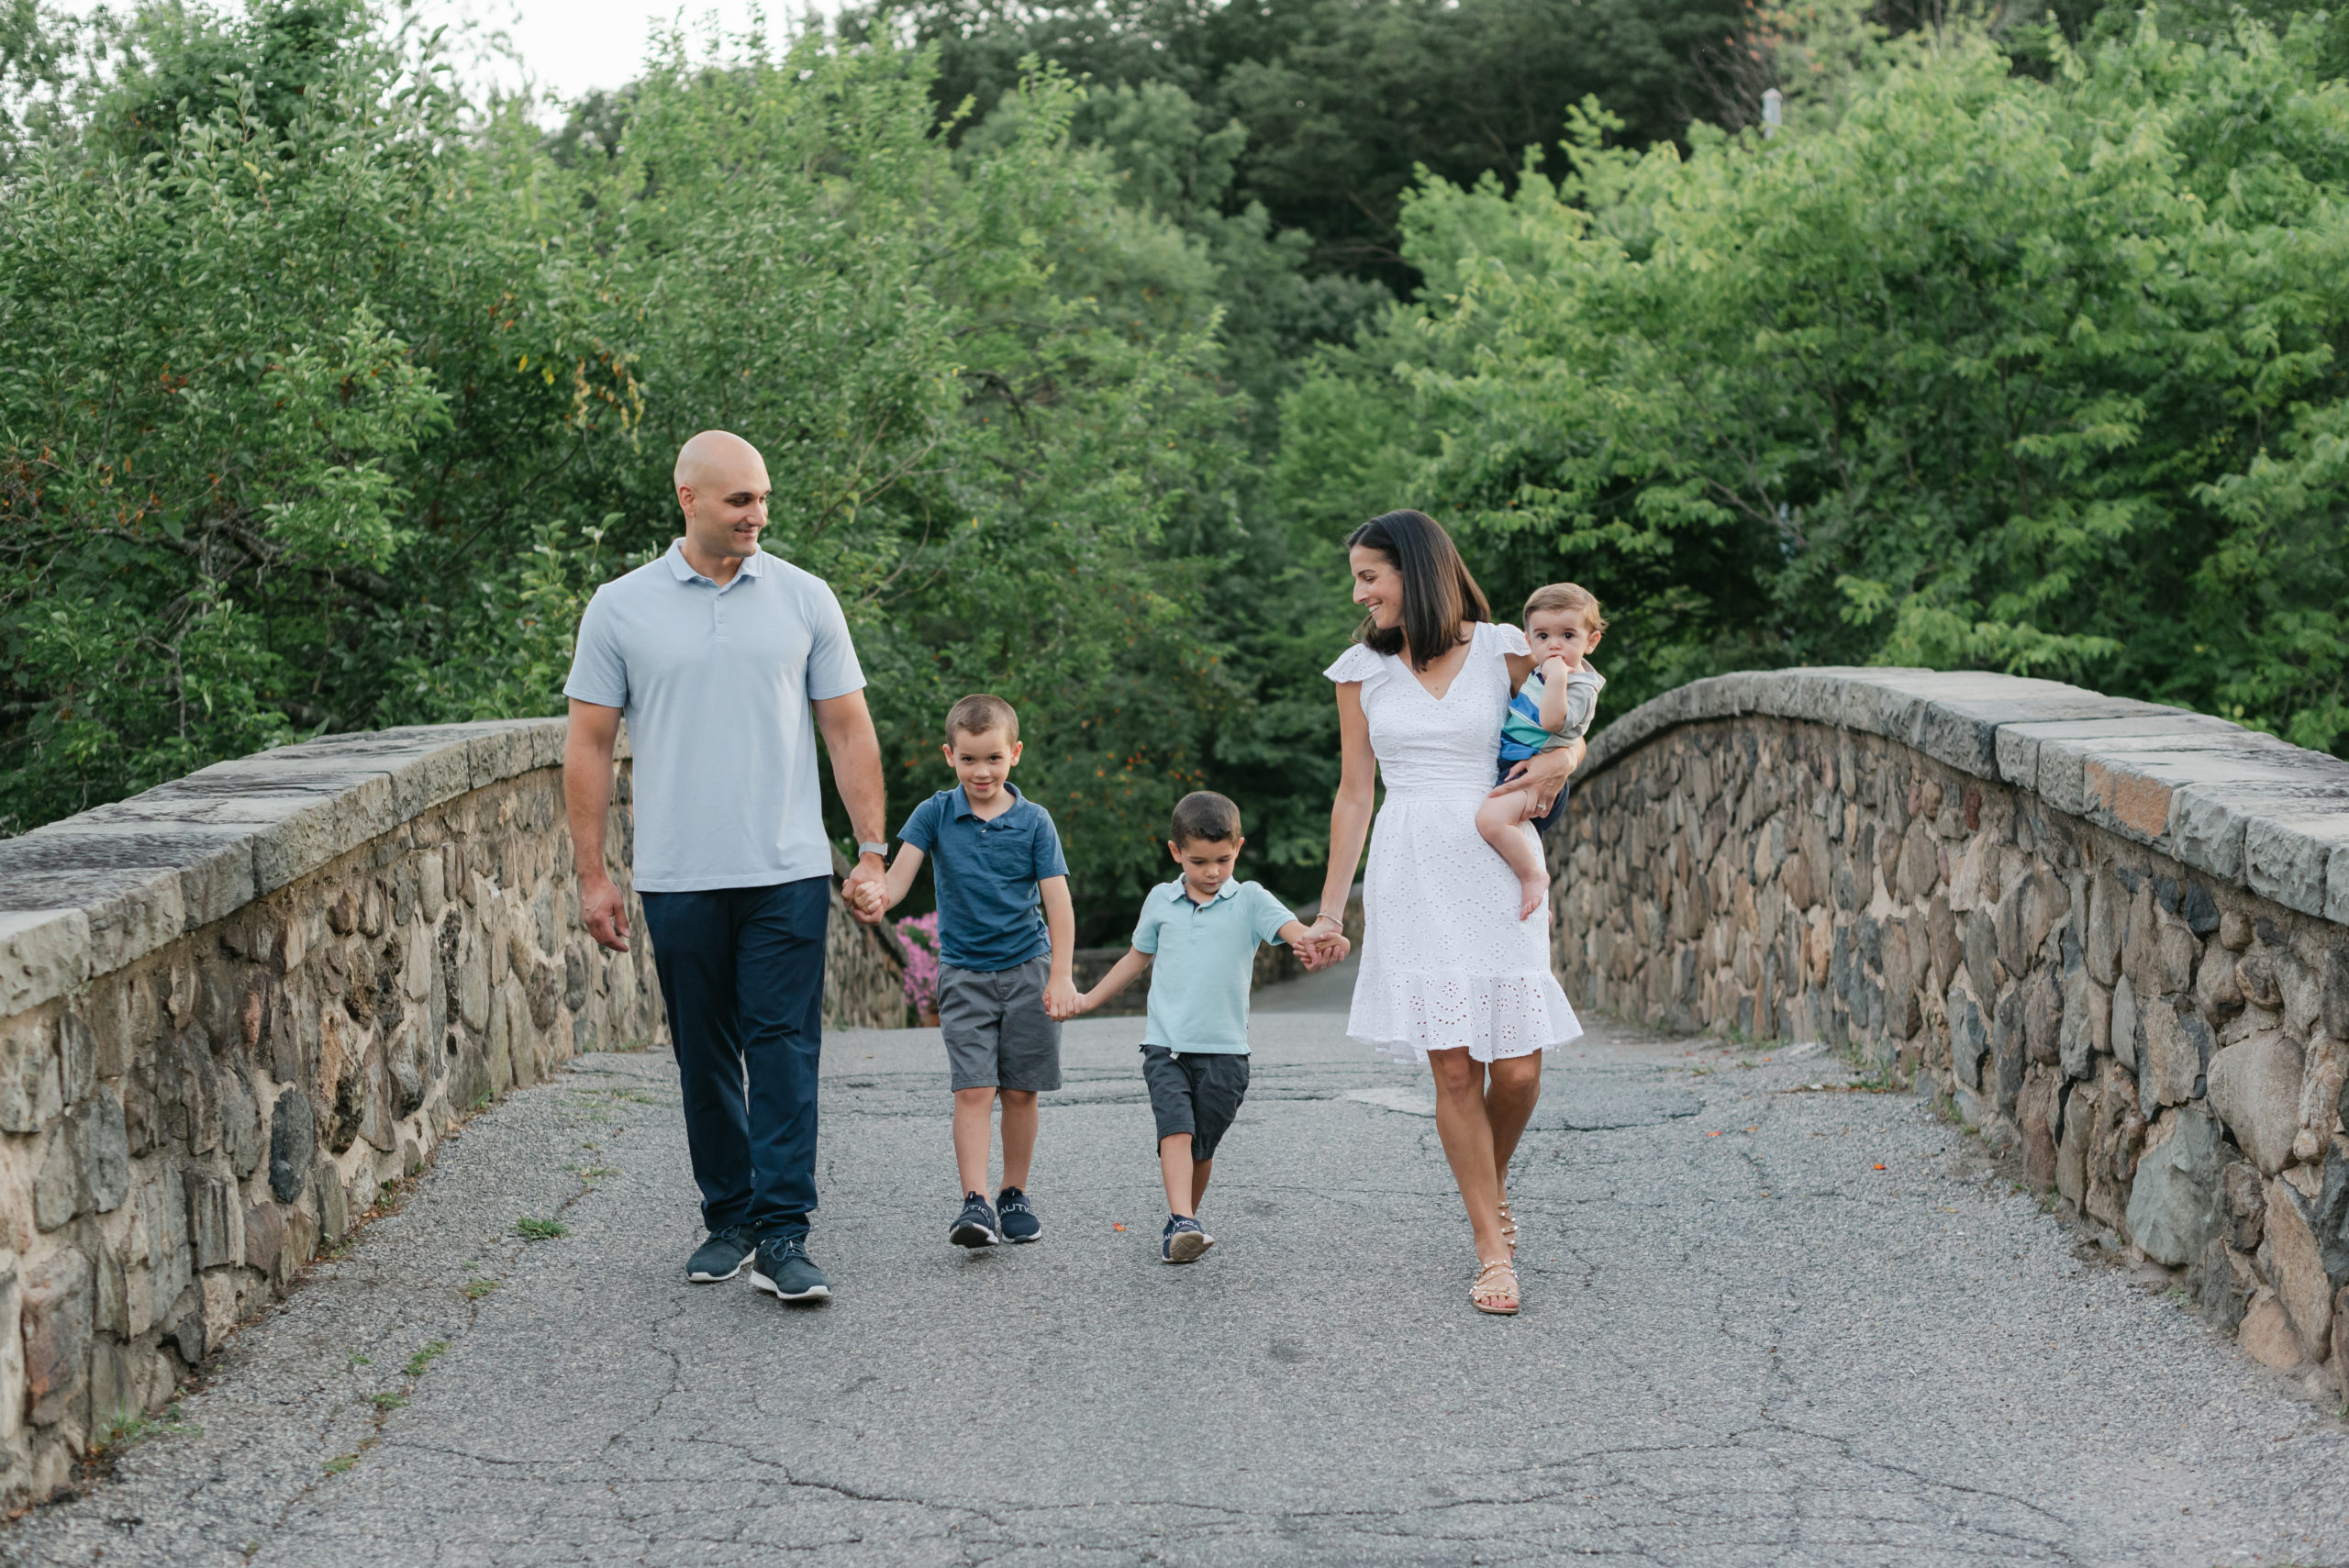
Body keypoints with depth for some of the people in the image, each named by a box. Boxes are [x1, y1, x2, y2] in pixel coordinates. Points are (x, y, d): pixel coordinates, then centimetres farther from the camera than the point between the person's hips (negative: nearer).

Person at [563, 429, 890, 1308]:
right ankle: (727, 1221, 22)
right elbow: (588, 746, 4)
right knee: (706, 1060, 9)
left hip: (788, 873, 0)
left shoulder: (805, 601, 5)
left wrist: (870, 852, 1)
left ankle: (783, 1237, -7)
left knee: (784, 1049, -7)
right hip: (678, 878, 1)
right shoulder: (621, 609, 2)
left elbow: (849, 731, 7)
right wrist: (592, 874, 0)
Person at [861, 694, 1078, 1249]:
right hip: (964, 972, 0)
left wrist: (1061, 976, -12)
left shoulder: (1033, 821, -2)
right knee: (973, 1089, -10)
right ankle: (975, 1203, -15)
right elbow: (899, 875, -10)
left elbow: (1058, 901, -4)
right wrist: (879, 897, -35)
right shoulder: (935, 814, 0)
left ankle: (1015, 1196, 19)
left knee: (1020, 1091, 5)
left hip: (1026, 968, 0)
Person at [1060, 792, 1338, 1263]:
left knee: (1202, 1145, 8)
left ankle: (1183, 1218, 27)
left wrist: (1317, 942, -43)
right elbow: (1137, 957, 24)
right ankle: (1183, 1224, -27)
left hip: (1224, 1049, -1)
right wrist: (1089, 999, 28)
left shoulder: (1249, 901, 0)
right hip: (1165, 1044, 1)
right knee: (1176, 1130, -17)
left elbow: (1290, 927, -19)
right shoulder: (1161, 901, 9)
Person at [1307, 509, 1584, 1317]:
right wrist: (1330, 909, 11)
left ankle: (1490, 1183, 27)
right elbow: (1353, 794, 12)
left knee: (1517, 1069, -4)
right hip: (1409, 876, 0)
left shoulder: (1503, 649, 3)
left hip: (1494, 869, 0)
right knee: (1453, 1066, -7)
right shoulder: (1362, 669, 7)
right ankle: (1493, 1250, 2)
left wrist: (1561, 758, -6)